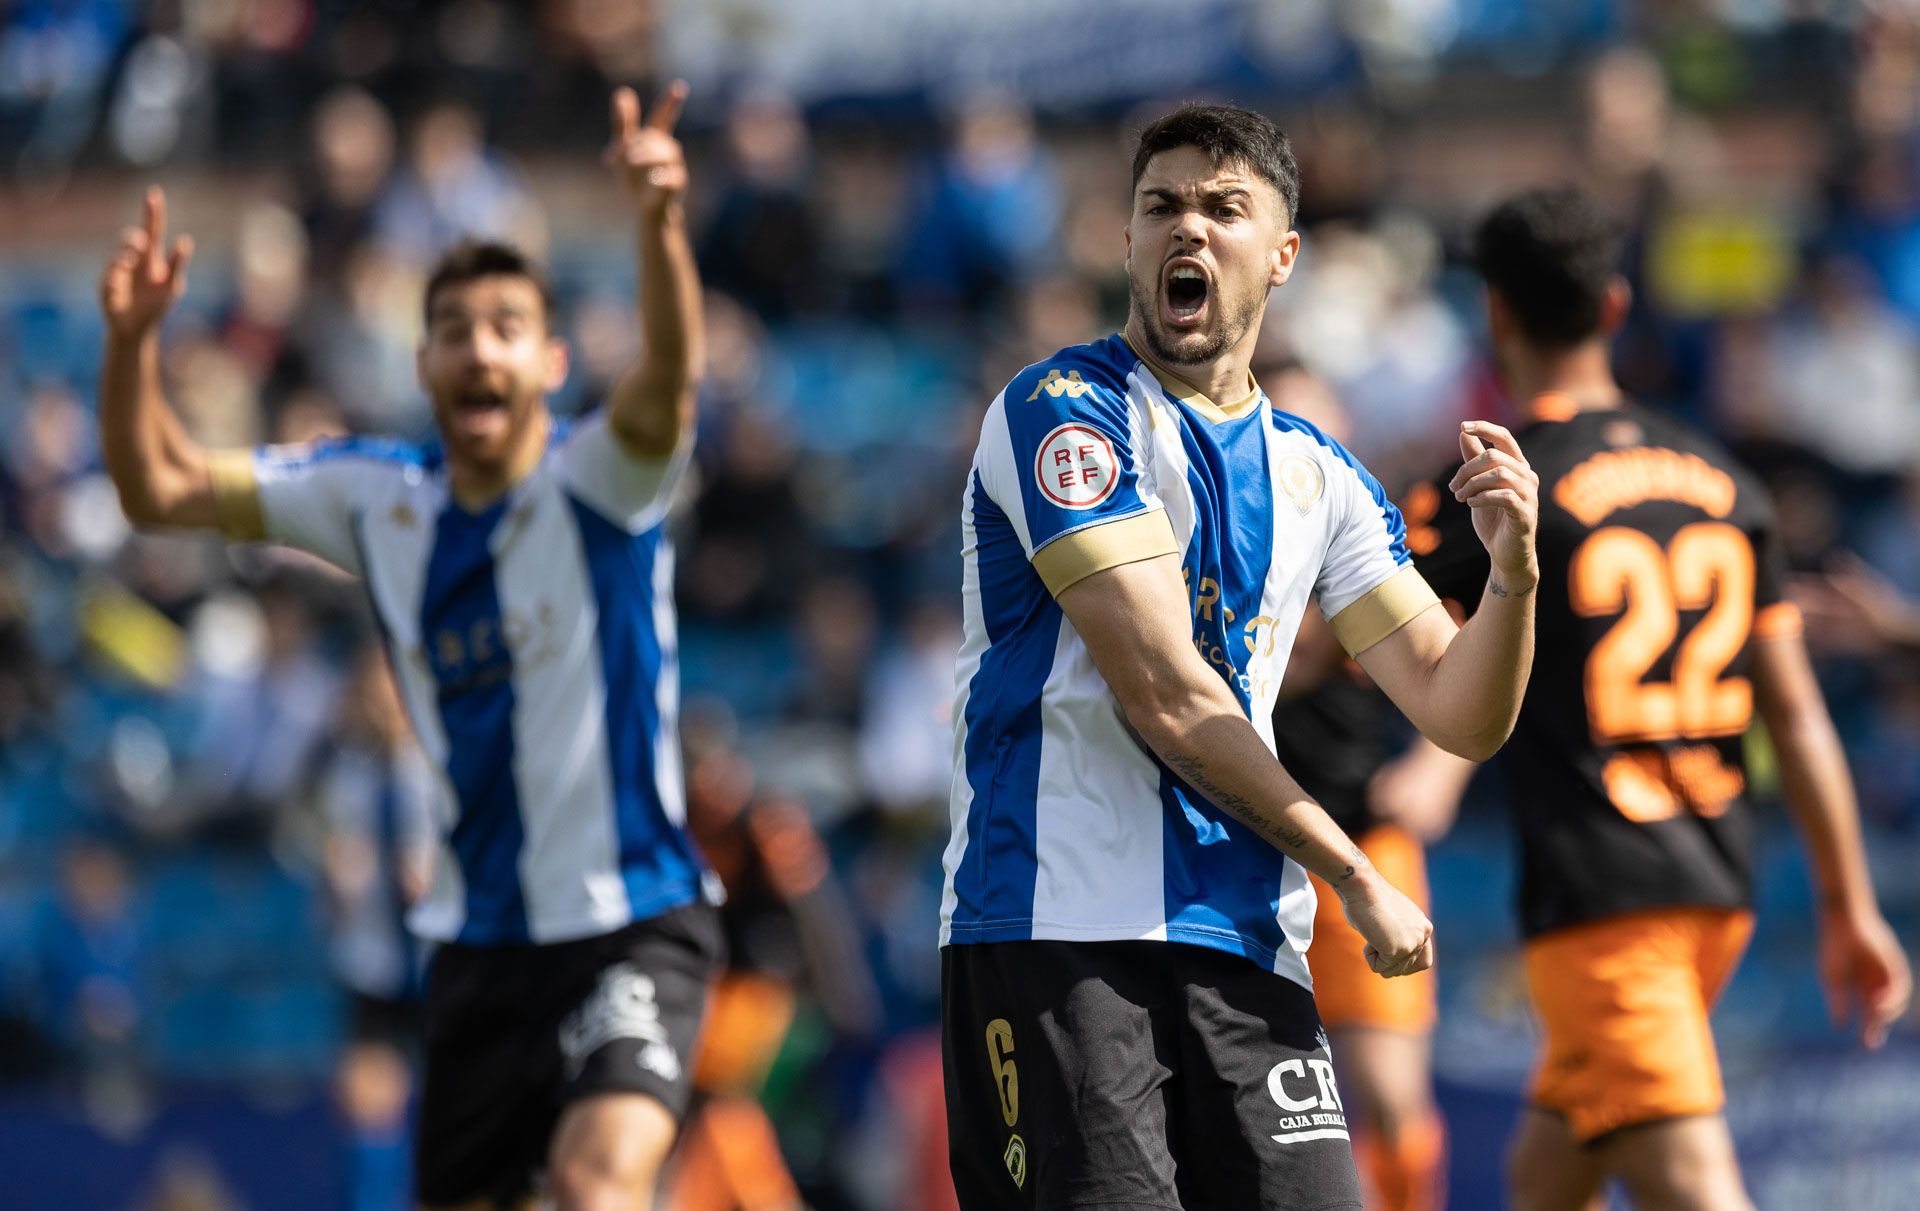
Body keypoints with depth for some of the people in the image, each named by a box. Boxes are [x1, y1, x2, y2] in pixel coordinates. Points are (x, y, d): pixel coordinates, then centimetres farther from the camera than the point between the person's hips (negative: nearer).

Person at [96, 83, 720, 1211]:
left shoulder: (596, 482, -9)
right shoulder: (380, 497, 5)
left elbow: (670, 380, -31)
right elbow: (161, 486, 8)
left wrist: (660, 225, -50)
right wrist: (134, 339, -10)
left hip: (632, 923, -6)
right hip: (479, 936, 6)